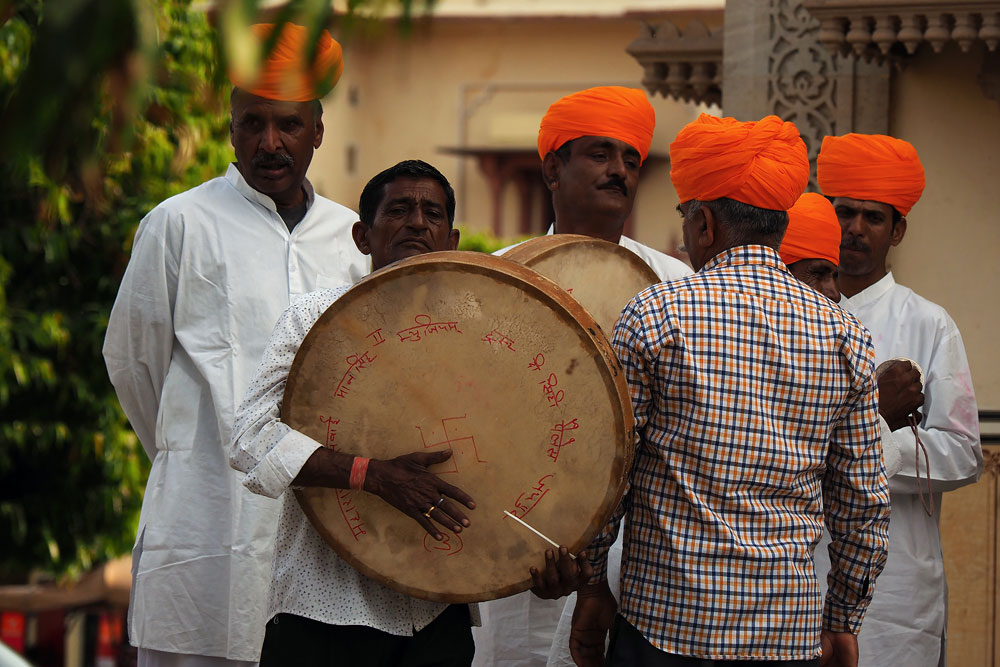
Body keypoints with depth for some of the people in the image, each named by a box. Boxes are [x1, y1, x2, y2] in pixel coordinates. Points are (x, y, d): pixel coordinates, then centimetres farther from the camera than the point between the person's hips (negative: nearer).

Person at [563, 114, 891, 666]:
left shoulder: (655, 315, -6)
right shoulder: (845, 336, 4)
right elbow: (864, 502, 7)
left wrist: (590, 584, 7)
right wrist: (843, 622, 16)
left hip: (667, 618, -3)